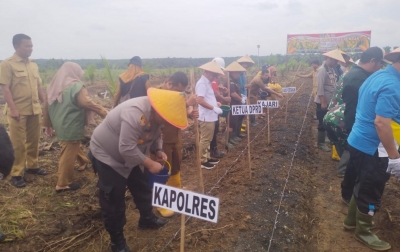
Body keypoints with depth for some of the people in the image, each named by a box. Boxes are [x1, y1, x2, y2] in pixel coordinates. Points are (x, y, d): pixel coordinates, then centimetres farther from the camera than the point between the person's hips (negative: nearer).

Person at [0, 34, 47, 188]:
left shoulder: (33, 65, 12)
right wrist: (13, 109, -17)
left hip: (34, 109, 6)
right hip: (18, 111, -6)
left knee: (33, 140, 14)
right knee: (18, 143, 1)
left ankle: (32, 166, 30)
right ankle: (16, 174, 12)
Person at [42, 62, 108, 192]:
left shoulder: (54, 86, 7)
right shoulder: (76, 86, -16)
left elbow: (47, 107, 11)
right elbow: (88, 104, -25)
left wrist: (48, 124, 20)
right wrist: (106, 113, -19)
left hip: (60, 126, 9)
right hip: (71, 127, -8)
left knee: (74, 147, 29)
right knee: (68, 155, 1)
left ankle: (83, 162, 48)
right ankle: (63, 184, 11)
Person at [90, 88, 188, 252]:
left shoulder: (156, 114, -9)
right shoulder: (135, 113, -38)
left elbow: (155, 136, 6)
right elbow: (126, 148, -39)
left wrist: (158, 151, -13)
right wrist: (150, 164, -30)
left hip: (129, 156, 8)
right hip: (107, 155, -8)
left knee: (142, 187, 16)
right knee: (113, 199, 0)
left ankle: (147, 218, 39)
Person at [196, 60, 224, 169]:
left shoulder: (207, 83, 14)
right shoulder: (202, 83, -17)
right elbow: (200, 100, -27)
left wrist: (215, 103, 11)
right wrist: (214, 108, -24)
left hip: (210, 116, 10)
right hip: (206, 117, -10)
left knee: (208, 139, 18)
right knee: (205, 139, -1)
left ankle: (207, 157, 30)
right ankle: (202, 161, 9)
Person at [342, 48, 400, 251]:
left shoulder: (378, 75, 7)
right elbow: (381, 123, -30)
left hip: (359, 141, 9)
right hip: (373, 147, -9)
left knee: (363, 185, 24)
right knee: (371, 191, 8)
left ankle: (352, 220, 40)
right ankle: (363, 232, 27)